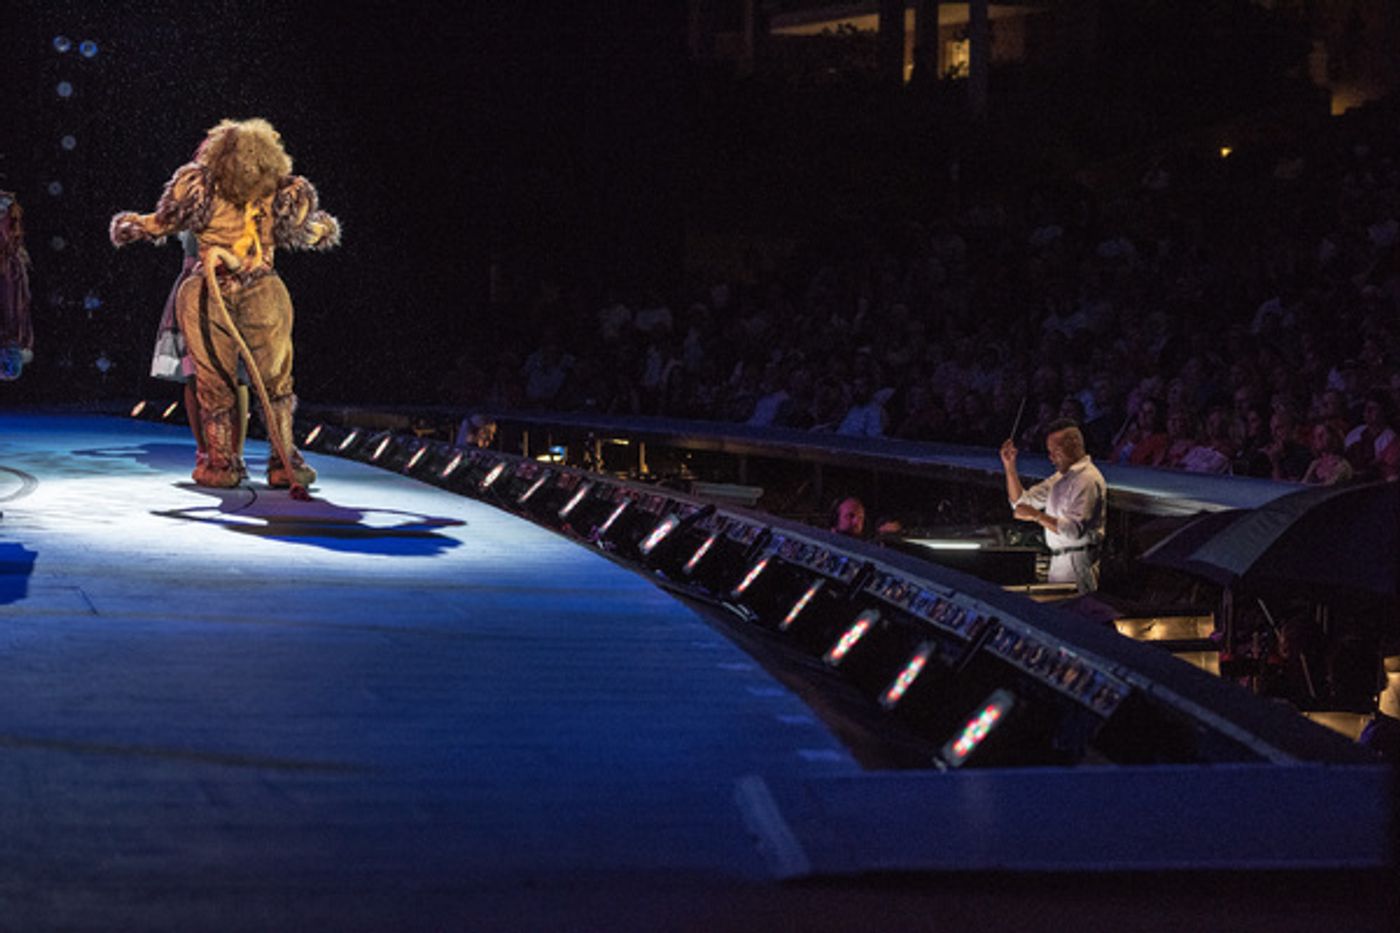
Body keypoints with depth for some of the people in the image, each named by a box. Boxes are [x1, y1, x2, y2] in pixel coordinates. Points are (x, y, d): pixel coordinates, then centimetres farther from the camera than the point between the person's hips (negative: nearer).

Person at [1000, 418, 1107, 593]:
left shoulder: (1088, 480, -13)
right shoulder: (1059, 478, 19)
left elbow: (1076, 530, -22)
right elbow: (1021, 501, 21)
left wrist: (1037, 516, -22)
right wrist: (1010, 467, 10)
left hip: (1078, 564, -9)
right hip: (1058, 562, 9)